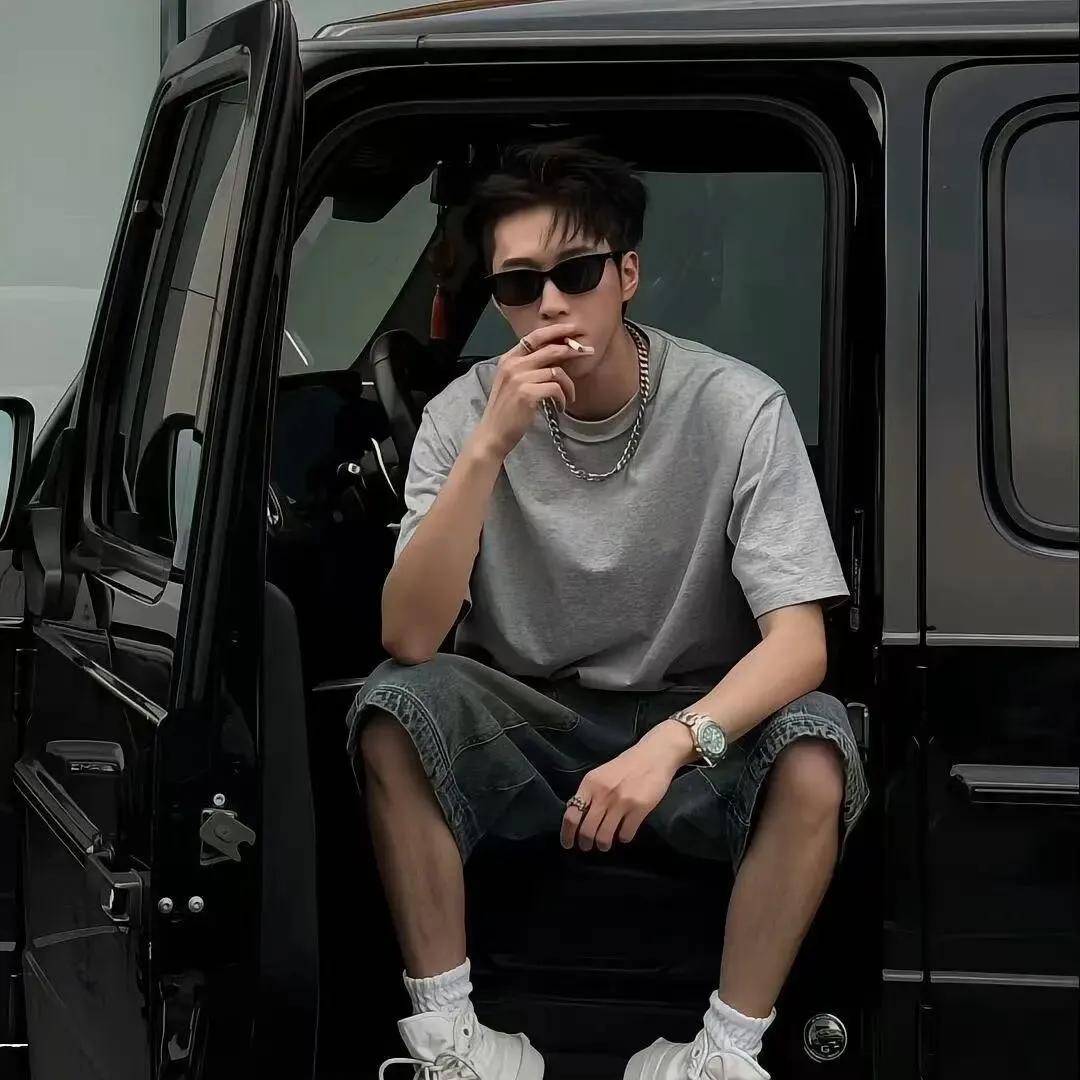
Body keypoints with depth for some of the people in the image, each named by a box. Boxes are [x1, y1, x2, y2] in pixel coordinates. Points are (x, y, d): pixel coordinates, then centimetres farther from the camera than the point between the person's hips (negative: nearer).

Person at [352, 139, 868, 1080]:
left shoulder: (737, 407, -16)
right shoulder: (466, 411, -11)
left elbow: (800, 643, -21)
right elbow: (408, 639, -22)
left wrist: (669, 746, -40)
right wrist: (491, 446, -32)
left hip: (698, 728, -1)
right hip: (522, 732, 2)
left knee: (814, 750, -31)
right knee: (394, 707, -27)